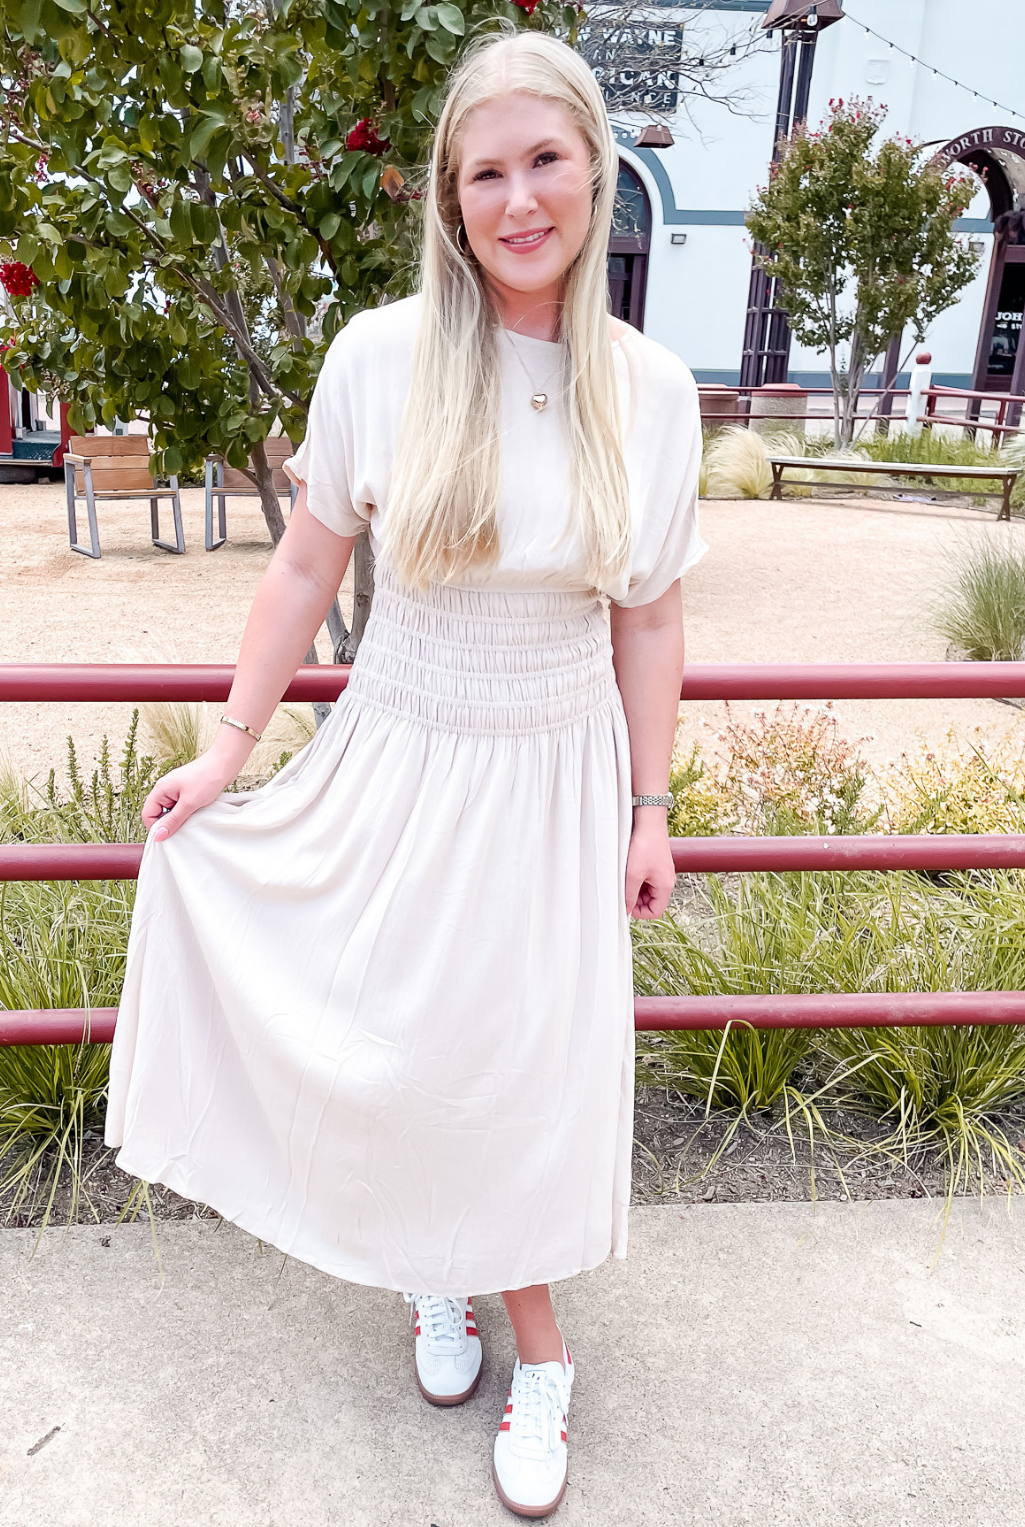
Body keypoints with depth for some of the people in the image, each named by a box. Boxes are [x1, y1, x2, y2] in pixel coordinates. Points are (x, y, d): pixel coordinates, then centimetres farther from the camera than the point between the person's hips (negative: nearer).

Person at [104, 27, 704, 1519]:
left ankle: (532, 1351, 34)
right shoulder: (381, 357, -9)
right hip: (403, 762, 0)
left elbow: (649, 618, 2)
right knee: (406, 1042, 11)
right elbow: (306, 565, -1)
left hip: (558, 778, 1)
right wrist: (229, 750, 2)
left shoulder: (652, 389, -4)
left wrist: (650, 809, 4)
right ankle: (438, 1273, 43)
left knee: (533, 1061, 10)